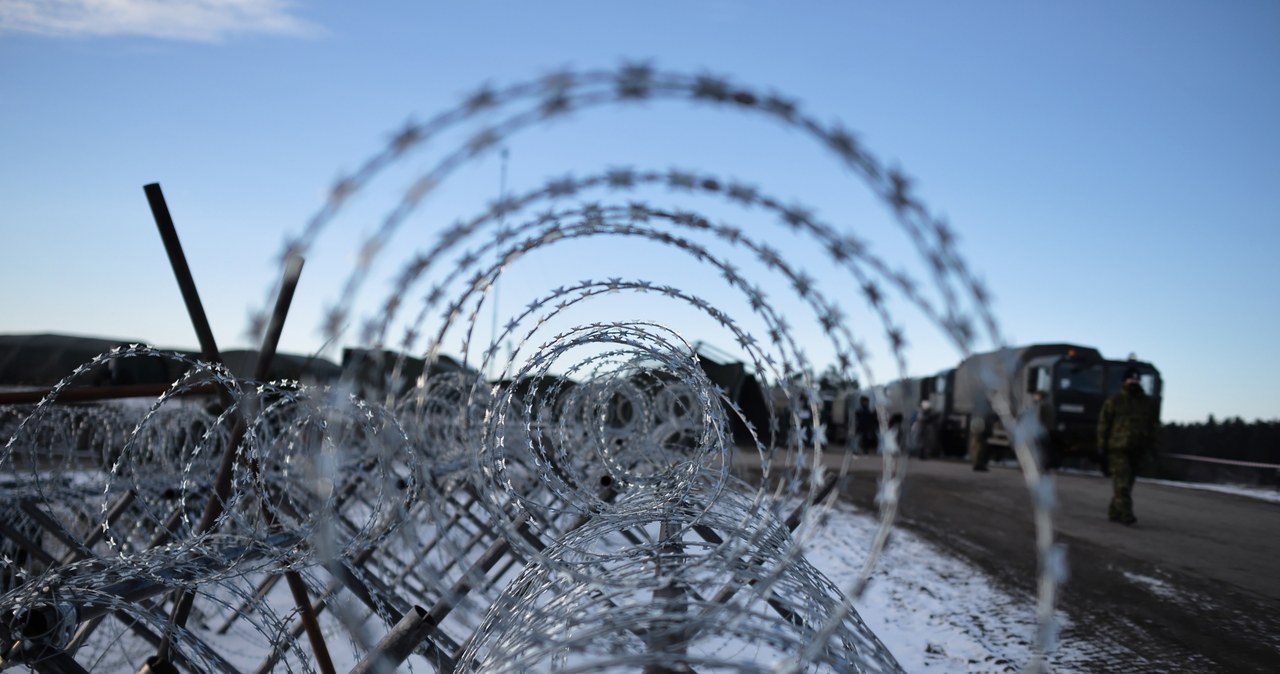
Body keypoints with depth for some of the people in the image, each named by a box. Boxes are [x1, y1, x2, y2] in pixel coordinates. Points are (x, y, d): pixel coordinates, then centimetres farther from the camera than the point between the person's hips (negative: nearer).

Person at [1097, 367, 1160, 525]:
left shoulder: (1148, 403, 12)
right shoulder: (1113, 402, 1)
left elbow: (1154, 426, 16)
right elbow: (1103, 424, 1)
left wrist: (1151, 447, 7)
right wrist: (1102, 446, -3)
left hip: (1137, 451, 4)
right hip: (1118, 449, -4)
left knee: (1127, 482, 9)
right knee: (1122, 482, -14)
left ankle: (1114, 512, 18)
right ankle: (1126, 514, -19)